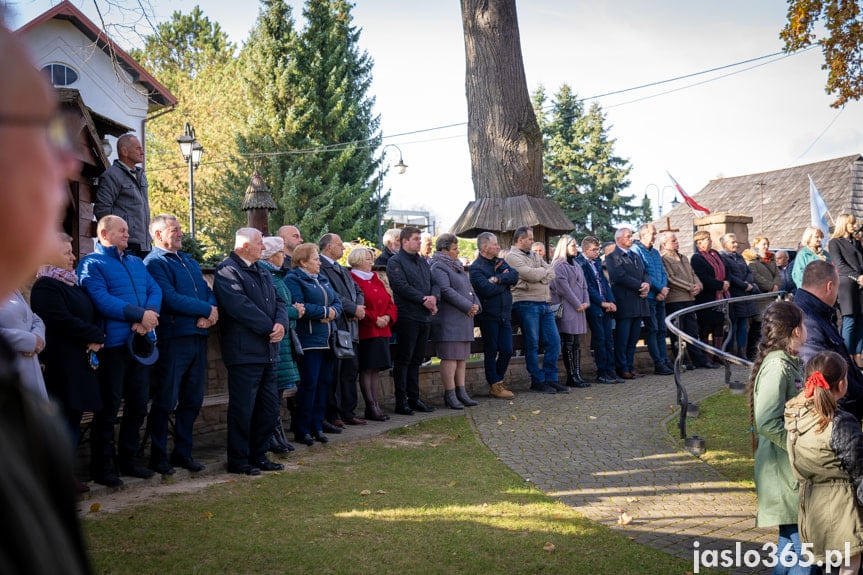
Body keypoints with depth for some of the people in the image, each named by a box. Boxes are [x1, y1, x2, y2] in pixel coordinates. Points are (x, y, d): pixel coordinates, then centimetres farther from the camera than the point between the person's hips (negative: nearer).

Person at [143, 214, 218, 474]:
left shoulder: (190, 261, 22)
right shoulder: (153, 263, -6)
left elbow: (208, 292, 15)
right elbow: (169, 298, -17)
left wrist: (209, 314, -7)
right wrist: (207, 310, -11)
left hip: (198, 337, 8)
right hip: (172, 338, -8)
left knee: (193, 400, 11)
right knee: (165, 401, -3)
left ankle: (183, 452, 21)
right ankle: (158, 456, 7)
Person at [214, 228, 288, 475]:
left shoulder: (263, 271, 19)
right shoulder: (227, 270, -9)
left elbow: (278, 301, 15)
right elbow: (240, 306, -20)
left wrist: (281, 324, -6)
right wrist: (270, 328, -15)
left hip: (268, 351, 9)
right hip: (244, 352, -9)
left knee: (269, 407, 13)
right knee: (243, 408, -3)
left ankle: (258, 455, 24)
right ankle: (238, 461, 8)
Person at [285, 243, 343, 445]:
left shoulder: (322, 279, 19)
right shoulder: (293, 280, -6)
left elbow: (337, 302, 16)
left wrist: (333, 313, -7)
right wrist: (325, 311, -11)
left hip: (328, 340, 8)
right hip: (308, 340, -8)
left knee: (325, 383, 8)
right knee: (308, 384, -8)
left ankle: (317, 426, 17)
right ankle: (302, 431, 0)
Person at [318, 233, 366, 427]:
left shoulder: (343, 270, 23)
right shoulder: (320, 268, -9)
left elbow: (357, 291, 19)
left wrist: (360, 306, -2)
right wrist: (354, 309, -14)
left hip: (350, 328, 9)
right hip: (333, 328, -9)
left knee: (351, 370, 11)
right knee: (334, 372, -4)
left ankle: (348, 413, 18)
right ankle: (332, 416, 2)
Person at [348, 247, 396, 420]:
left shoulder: (376, 280, 20)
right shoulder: (352, 280, -7)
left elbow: (390, 303, 20)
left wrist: (388, 317, 0)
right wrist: (374, 319, -16)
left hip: (382, 331, 8)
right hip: (365, 332, -8)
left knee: (377, 369, 7)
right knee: (367, 369, -6)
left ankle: (375, 405, 11)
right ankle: (371, 407, -3)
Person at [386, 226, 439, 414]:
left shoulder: (422, 261, 18)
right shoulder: (395, 262, -6)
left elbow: (434, 283, 14)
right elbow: (402, 286, -18)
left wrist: (433, 297, -8)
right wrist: (424, 299, -19)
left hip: (425, 317, 8)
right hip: (407, 318, -8)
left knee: (416, 360, 13)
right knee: (403, 360, -3)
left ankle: (414, 398, 20)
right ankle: (401, 402, 1)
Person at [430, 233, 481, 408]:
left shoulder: (457, 267, 22)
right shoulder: (438, 267, -8)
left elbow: (469, 289, 23)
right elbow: (446, 291, -19)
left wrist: (476, 304, 2)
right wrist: (468, 307, -16)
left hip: (463, 319, 9)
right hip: (448, 320, -9)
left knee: (462, 357, 9)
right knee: (450, 357, -9)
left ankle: (461, 393, 14)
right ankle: (450, 395, -6)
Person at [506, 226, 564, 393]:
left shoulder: (534, 255, 21)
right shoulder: (512, 257, -4)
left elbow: (551, 273, 9)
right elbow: (531, 274, -17)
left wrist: (540, 276, -10)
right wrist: (544, 271, 2)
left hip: (544, 304, 8)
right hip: (526, 304, -8)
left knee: (554, 341, 4)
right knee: (532, 344, -3)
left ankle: (550, 379, 12)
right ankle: (537, 382, 4)